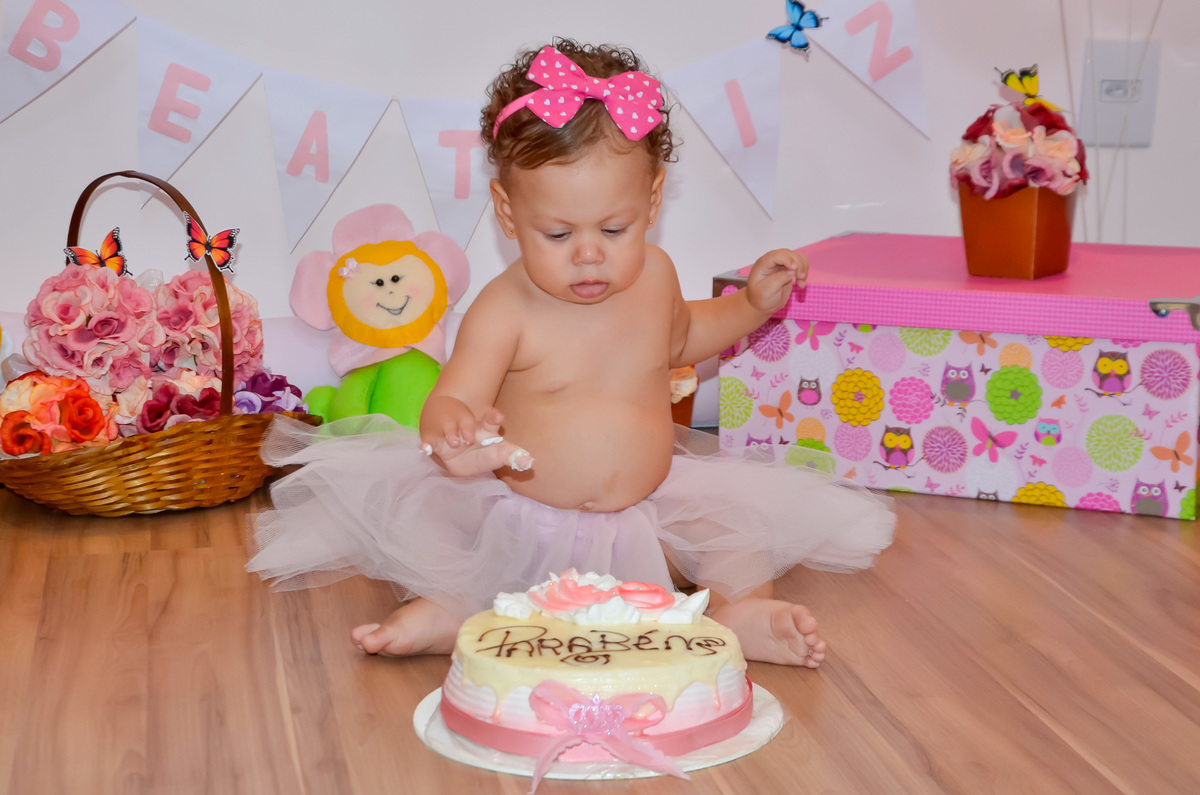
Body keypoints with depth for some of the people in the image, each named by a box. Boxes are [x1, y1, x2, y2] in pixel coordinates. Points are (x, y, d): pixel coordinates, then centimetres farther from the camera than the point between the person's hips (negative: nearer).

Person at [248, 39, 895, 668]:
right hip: (517, 520, -4)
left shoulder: (652, 274, -1)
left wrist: (751, 304, 12)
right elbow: (453, 400, -28)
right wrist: (452, 430, -52)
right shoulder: (505, 310, -20)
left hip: (646, 510, 4)